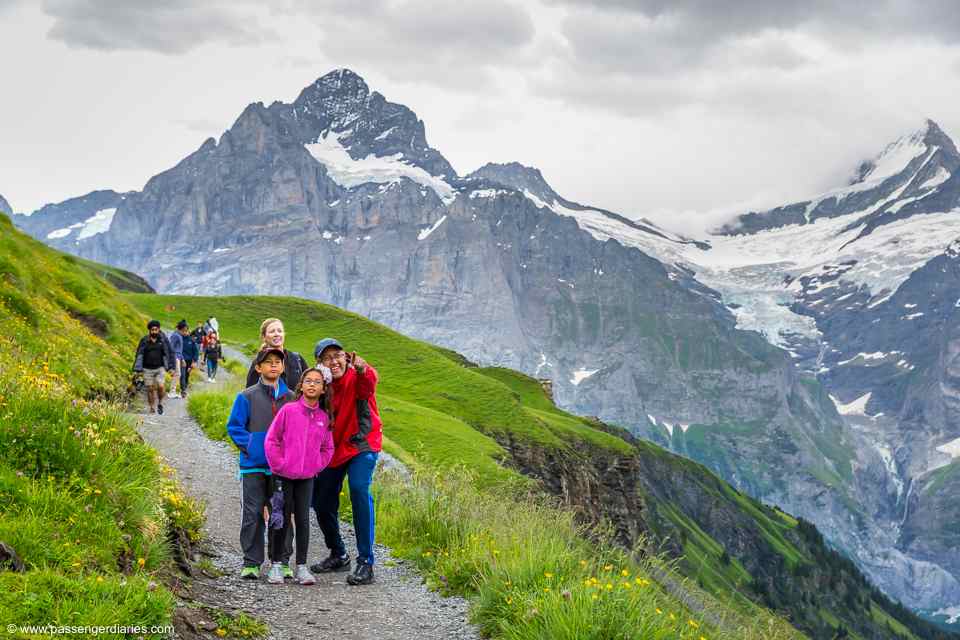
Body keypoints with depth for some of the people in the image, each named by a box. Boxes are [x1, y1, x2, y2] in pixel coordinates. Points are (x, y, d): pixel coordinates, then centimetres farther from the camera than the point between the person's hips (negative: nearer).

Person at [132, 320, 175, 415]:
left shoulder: (163, 340, -2)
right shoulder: (144, 341, -2)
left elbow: (170, 353, 5)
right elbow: (139, 355, 1)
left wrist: (171, 367, 2)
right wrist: (138, 369, -4)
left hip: (160, 368, -1)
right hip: (147, 369, 1)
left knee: (161, 386, -15)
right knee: (150, 389, 4)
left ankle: (160, 403, 11)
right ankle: (152, 409, 17)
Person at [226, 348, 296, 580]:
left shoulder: (291, 398, 7)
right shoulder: (247, 397, -1)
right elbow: (234, 426, 0)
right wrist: (249, 446, -9)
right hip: (254, 466, -2)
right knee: (252, 515, 0)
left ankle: (281, 562, 17)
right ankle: (251, 563, 9)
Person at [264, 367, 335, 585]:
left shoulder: (324, 417, 3)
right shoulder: (288, 410, -7)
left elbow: (328, 448, 15)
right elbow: (271, 439, -4)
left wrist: (317, 466, 3)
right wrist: (278, 464, -7)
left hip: (307, 477, 3)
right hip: (284, 475, -3)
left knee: (303, 520, 5)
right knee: (282, 520, 4)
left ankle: (302, 567, 12)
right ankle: (276, 565, 15)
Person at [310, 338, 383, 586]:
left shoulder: (357, 378, -17)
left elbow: (369, 382, -43)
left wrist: (362, 369, -66)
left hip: (361, 445, -6)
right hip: (331, 449, 6)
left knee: (359, 490, -27)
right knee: (321, 502, 12)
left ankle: (366, 562, -23)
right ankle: (338, 556, 37)